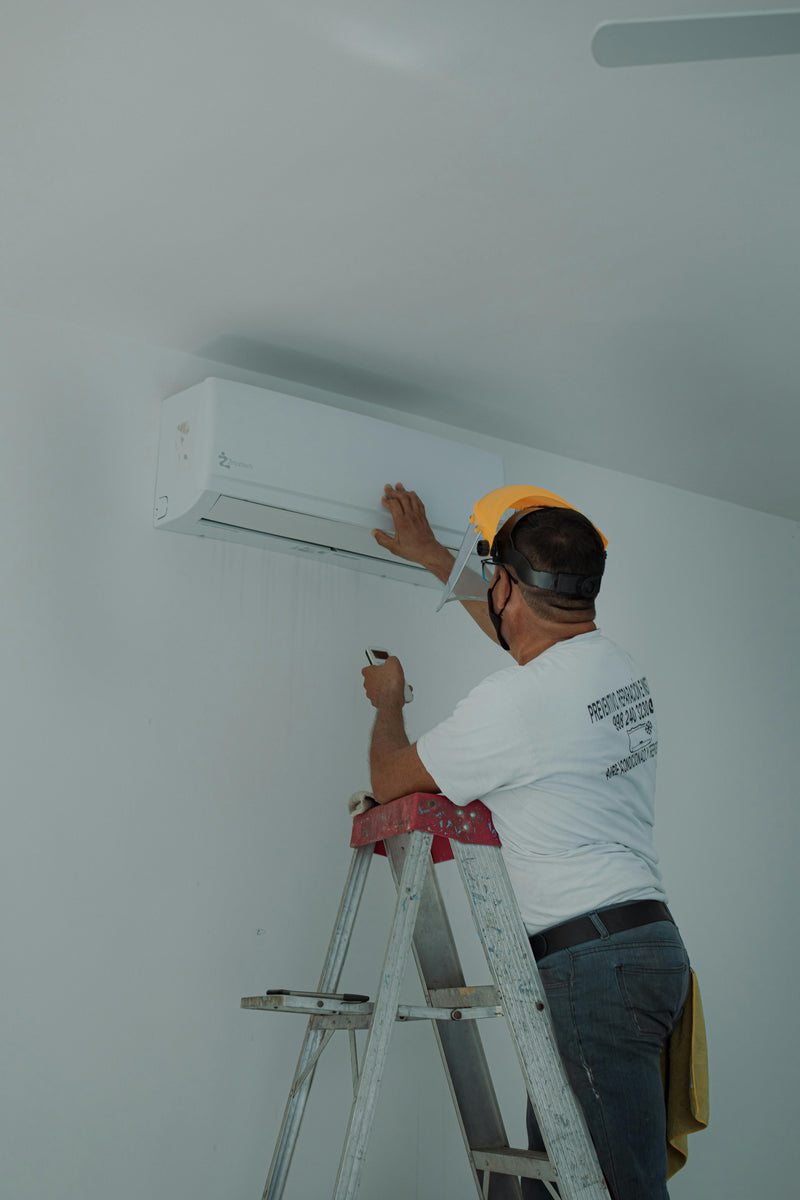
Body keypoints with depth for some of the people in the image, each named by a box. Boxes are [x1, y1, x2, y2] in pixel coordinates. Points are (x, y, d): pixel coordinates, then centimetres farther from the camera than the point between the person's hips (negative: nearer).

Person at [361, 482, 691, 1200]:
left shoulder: (513, 703, -15)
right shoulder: (622, 668, 12)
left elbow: (390, 779, 0)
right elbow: (521, 630, 34)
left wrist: (388, 700, 21)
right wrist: (430, 555, 43)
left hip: (592, 962, -9)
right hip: (649, 941, 10)